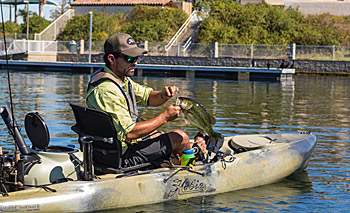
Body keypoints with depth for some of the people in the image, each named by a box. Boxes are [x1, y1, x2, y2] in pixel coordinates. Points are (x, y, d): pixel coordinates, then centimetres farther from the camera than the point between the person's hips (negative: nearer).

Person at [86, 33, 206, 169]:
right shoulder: (107, 89, -26)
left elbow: (148, 97, 17)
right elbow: (129, 133, -29)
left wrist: (163, 95, -8)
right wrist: (164, 117, -21)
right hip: (123, 157, -10)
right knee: (180, 137, -1)